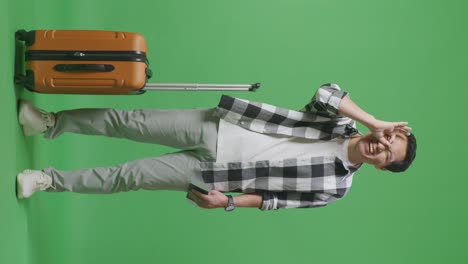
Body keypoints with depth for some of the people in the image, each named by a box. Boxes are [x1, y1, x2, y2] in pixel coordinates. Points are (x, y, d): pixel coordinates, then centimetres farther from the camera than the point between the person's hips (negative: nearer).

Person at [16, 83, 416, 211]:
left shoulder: (336, 186, -1)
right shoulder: (340, 123, 3)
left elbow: (277, 197, -1)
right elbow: (325, 94, -18)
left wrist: (228, 201, -9)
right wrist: (376, 121, -15)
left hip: (211, 173, -2)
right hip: (214, 125, 2)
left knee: (130, 176, -5)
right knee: (130, 122, -6)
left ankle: (50, 181, 12)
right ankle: (52, 122, 13)